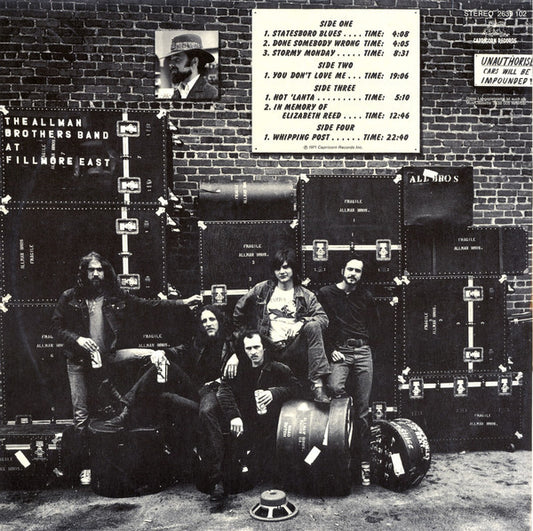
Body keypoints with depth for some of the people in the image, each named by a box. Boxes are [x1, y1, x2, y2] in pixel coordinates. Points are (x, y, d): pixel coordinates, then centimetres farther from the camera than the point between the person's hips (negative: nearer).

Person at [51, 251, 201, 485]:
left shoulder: (116, 297, 2)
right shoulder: (70, 297, 0)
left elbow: (149, 304, 2)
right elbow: (56, 326, 4)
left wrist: (182, 302, -2)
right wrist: (77, 339, -14)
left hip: (105, 360, 1)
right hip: (79, 362, -1)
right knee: (81, 414, 1)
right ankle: (87, 462, 17)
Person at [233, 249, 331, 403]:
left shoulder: (305, 295, 10)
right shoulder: (262, 289, 10)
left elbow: (324, 318, -1)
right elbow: (239, 308, 21)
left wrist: (301, 322, -18)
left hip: (296, 348, 0)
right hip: (272, 351, 0)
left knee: (313, 326, -31)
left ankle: (317, 383, -33)